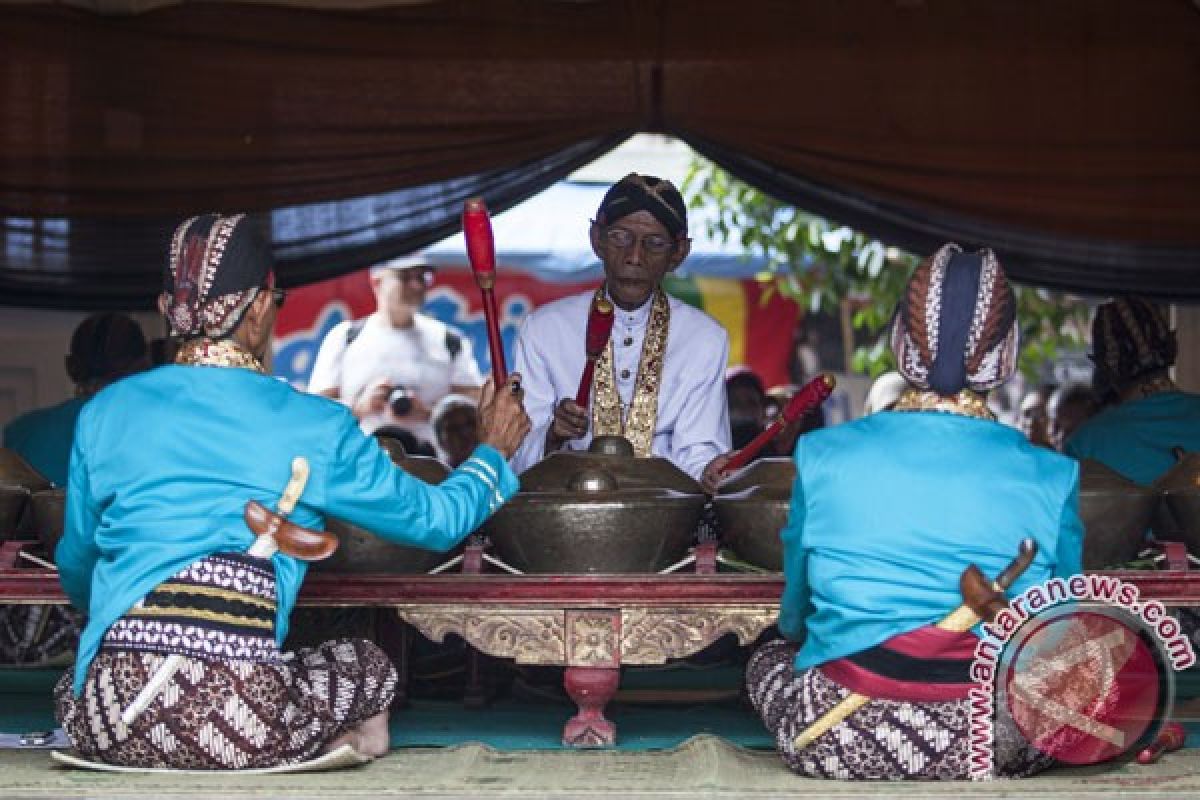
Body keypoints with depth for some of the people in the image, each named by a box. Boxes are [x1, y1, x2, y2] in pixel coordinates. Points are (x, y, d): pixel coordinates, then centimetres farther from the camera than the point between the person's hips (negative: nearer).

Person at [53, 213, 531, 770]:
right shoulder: (312, 426, 3)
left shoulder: (104, 412, 10)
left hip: (107, 723, 2)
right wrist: (493, 452, 35)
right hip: (240, 723, -1)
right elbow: (434, 519, 15)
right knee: (368, 665, 26)